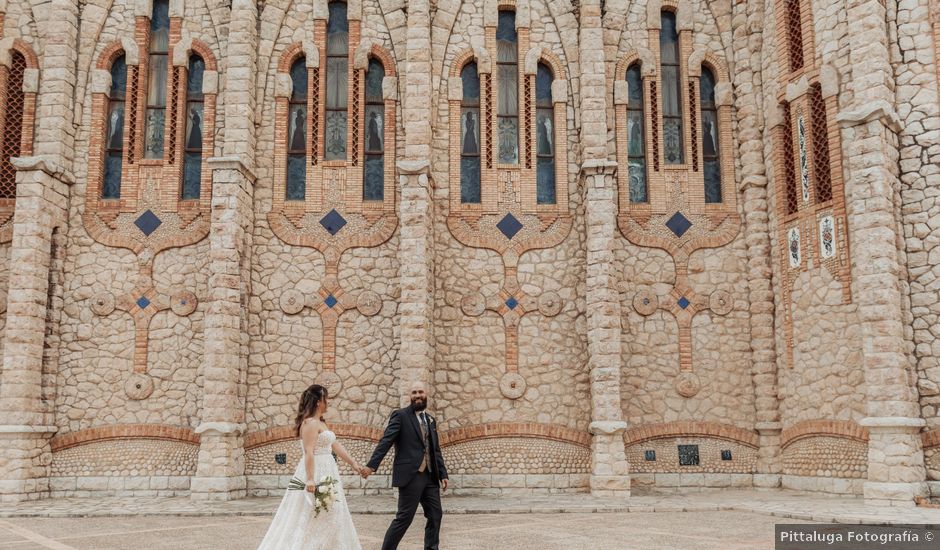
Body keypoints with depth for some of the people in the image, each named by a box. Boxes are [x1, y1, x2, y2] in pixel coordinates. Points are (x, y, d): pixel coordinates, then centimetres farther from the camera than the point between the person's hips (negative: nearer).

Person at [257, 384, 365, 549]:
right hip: (316, 473, -10)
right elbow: (308, 452, -23)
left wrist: (353, 463, 15)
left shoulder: (321, 423, 16)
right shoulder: (310, 422, -15)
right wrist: (310, 479, -29)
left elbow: (336, 446, 17)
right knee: (312, 520, -7)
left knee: (327, 517, 11)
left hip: (325, 473, 10)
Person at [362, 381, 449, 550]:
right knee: (404, 517, -5)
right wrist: (371, 465, -23)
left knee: (435, 515, 7)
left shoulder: (430, 420, 16)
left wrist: (443, 474, 14)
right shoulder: (400, 415, -3)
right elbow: (386, 441, -13)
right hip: (410, 475, -7)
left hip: (430, 476, 7)